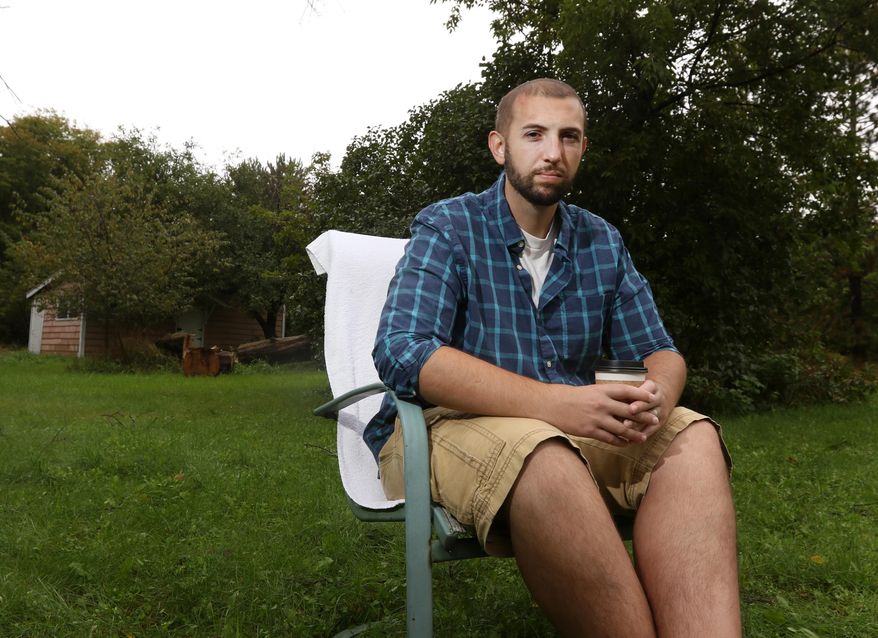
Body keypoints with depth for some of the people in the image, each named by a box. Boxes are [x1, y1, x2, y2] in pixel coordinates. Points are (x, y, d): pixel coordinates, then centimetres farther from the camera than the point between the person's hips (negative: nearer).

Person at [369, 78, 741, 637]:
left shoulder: (602, 242, 11)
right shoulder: (447, 228, -5)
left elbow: (659, 351, 10)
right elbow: (401, 352, -20)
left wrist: (659, 394, -18)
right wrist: (551, 402, -32)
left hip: (574, 426, 5)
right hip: (453, 424, -4)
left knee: (694, 438, -22)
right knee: (545, 457, -37)